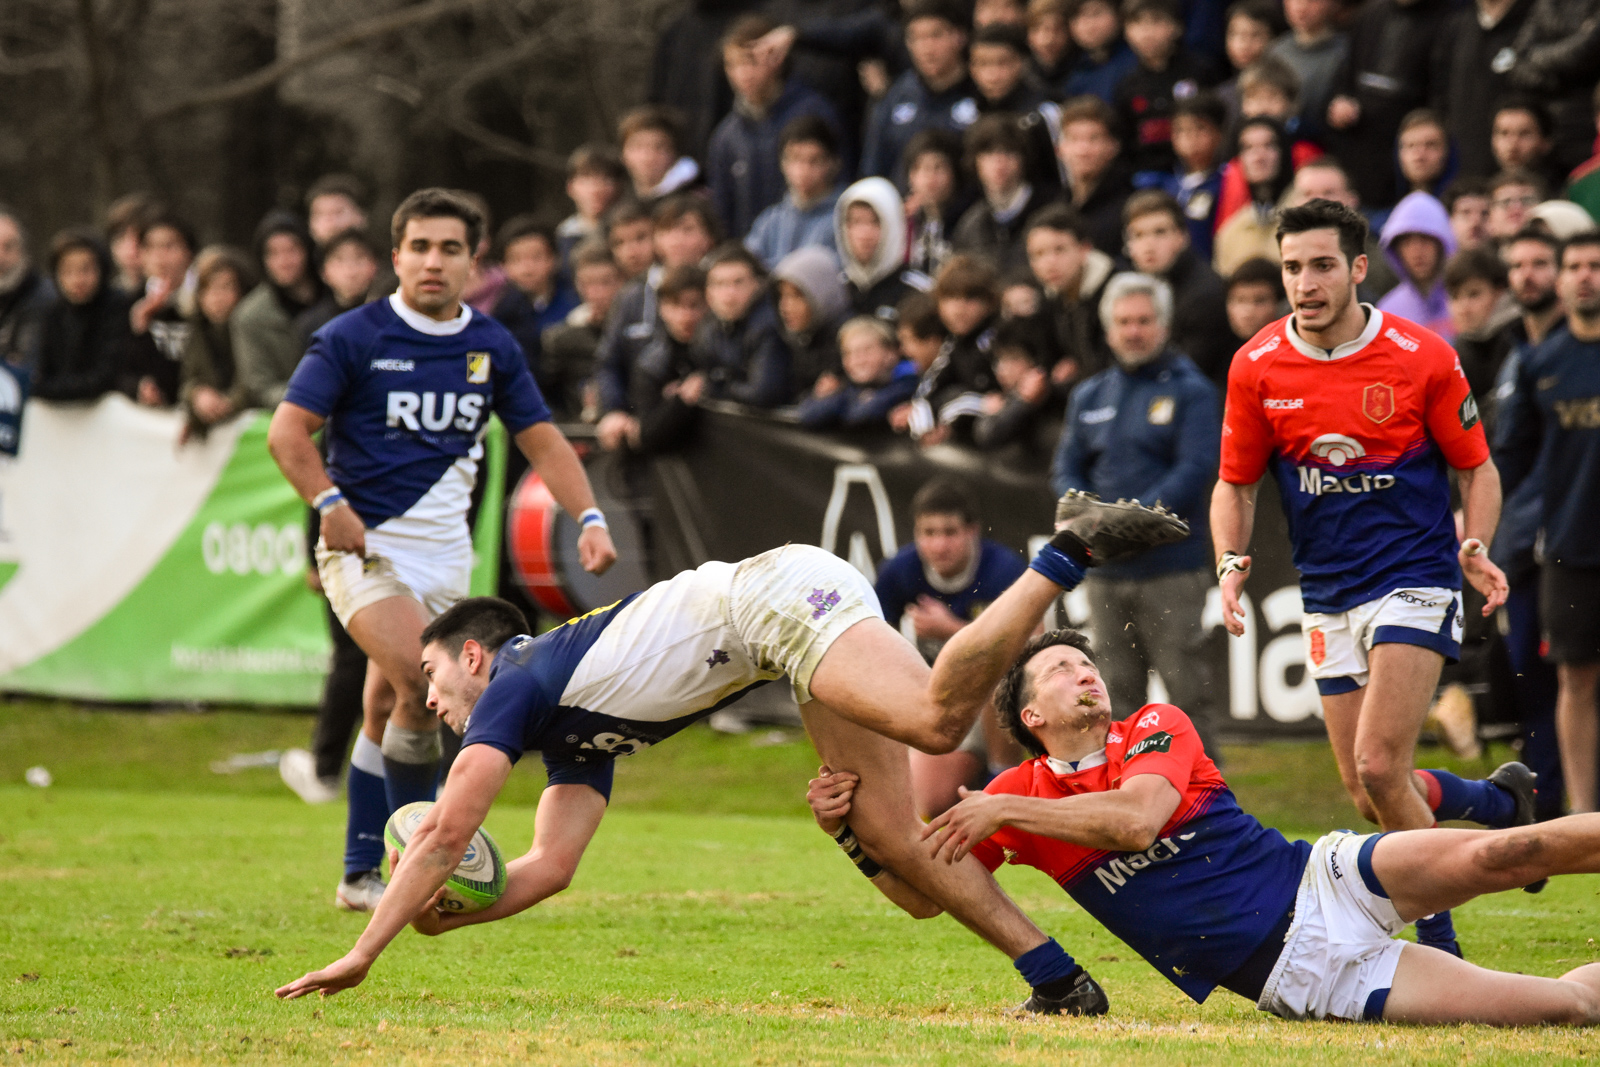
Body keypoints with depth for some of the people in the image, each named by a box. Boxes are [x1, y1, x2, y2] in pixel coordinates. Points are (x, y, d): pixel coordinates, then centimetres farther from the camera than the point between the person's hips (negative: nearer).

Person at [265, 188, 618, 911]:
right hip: (366, 547, -5)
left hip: (444, 554, 5)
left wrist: (589, 517, -1)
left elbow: (542, 440, 13)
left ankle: (361, 874, 18)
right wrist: (328, 502, -23)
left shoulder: (492, 348, 8)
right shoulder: (353, 338, -5)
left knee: (387, 716, 8)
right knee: (423, 680, -23)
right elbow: (289, 429, -7)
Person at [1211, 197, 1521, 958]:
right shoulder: (1256, 367, -1)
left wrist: (1475, 547, -15)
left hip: (1414, 582, -4)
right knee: (1370, 800, 5)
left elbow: (1476, 468, 2)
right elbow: (1235, 484, 9)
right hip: (1327, 598, 4)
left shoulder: (1422, 357, -8)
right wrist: (1231, 564, -9)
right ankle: (1488, 802, 35)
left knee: (1379, 768, -19)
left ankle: (1437, 939, -4)